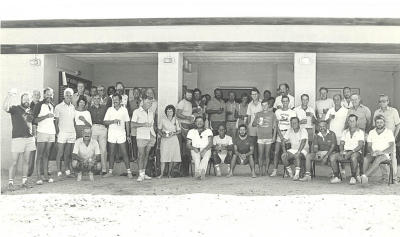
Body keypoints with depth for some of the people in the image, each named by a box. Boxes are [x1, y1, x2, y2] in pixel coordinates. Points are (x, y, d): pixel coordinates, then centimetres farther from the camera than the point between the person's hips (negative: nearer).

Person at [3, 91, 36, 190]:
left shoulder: (30, 111, 16)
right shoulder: (15, 108, -1)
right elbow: (5, 108, -22)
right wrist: (9, 96, -30)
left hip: (29, 138, 5)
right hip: (17, 138, -5)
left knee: (26, 161, 9)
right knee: (15, 162, -5)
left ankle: (24, 181, 16)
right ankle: (10, 183, 0)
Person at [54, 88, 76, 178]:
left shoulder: (73, 107, 13)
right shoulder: (58, 107, 0)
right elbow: (56, 121, 0)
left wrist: (75, 129, 11)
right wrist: (57, 132, -7)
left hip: (72, 133, 4)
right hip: (62, 132, -4)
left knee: (68, 153, 7)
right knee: (60, 153, -3)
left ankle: (67, 170, 13)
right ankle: (58, 171, 0)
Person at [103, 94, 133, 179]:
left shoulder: (124, 110, 4)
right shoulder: (109, 109, 6)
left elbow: (127, 123, 6)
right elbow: (105, 122, 4)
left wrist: (128, 135, 3)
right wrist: (113, 121, -15)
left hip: (121, 134, -1)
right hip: (111, 134, 1)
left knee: (124, 154, -3)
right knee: (111, 154, 5)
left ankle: (129, 172, 0)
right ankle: (110, 172, 12)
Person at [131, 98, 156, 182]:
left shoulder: (151, 113, 18)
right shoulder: (137, 112, 1)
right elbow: (132, 124, -7)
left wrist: (154, 135, 11)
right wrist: (143, 124, -14)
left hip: (150, 136, 5)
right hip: (141, 136, -5)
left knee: (147, 155, 5)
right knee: (141, 155, -8)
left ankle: (144, 173, 10)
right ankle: (141, 175, -5)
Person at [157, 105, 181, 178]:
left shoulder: (176, 120, 8)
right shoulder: (162, 120, 3)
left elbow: (179, 131, 9)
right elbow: (159, 130, 8)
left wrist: (173, 133, -9)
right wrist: (162, 135, -11)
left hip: (173, 139, 2)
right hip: (165, 140, -2)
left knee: (173, 157, 0)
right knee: (163, 157, -10)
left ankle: (169, 173, 11)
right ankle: (161, 174, -7)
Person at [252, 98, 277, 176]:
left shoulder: (272, 114, 6)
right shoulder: (258, 114, 10)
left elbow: (275, 126, 6)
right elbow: (253, 124, 10)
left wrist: (274, 136, -1)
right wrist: (257, 123, -12)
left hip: (269, 137, 0)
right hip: (260, 137, 1)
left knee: (267, 155, 1)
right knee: (260, 155, -3)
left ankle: (266, 170, 8)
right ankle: (260, 170, 2)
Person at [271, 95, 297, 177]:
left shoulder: (292, 112, 6)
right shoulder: (277, 111, 11)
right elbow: (276, 125, 6)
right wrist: (280, 135, -6)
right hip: (279, 133, 2)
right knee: (276, 152, -5)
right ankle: (275, 170, -1)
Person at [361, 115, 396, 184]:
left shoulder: (389, 132, 4)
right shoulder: (371, 132, 14)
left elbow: (391, 147, -6)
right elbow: (369, 146, 9)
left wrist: (382, 152, -22)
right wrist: (371, 152, -14)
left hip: (385, 154, -3)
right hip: (373, 154, 3)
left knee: (378, 159, -37)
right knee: (366, 159, -30)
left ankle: (364, 176, -47)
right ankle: (364, 178, -39)